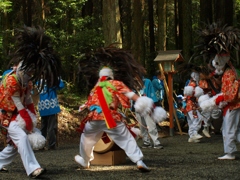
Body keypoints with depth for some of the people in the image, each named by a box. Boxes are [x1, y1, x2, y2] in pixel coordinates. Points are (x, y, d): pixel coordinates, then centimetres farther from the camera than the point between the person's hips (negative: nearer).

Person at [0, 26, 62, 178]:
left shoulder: (27, 81, 3)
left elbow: (28, 101, 6)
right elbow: (18, 106, -23)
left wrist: (31, 120, -2)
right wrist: (28, 125, -20)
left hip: (18, 115, 9)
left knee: (16, 143, 9)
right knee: (21, 137, -24)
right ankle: (33, 168, -33)